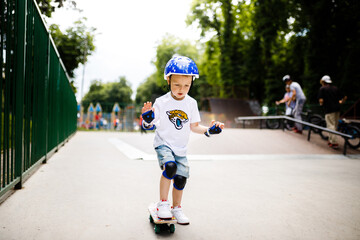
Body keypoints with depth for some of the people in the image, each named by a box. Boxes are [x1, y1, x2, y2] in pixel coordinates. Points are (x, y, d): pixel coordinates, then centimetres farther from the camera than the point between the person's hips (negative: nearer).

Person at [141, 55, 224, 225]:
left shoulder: (191, 103, -2)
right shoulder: (161, 102, -12)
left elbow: (194, 126, 8)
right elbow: (150, 125, -7)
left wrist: (209, 130, -7)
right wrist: (147, 119, -29)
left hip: (181, 147, 4)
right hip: (163, 143, -3)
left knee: (181, 177, 2)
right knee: (169, 166, -29)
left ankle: (176, 208, 26)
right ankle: (163, 203, -12)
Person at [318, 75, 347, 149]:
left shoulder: (322, 89, -2)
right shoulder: (335, 88, 14)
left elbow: (321, 100, -12)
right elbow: (345, 97, 14)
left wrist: (321, 104, 9)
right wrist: (341, 102, 31)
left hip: (329, 110, -6)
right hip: (337, 109, 6)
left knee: (331, 126, -4)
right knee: (335, 126, 15)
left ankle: (334, 143, -8)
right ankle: (331, 140, 25)